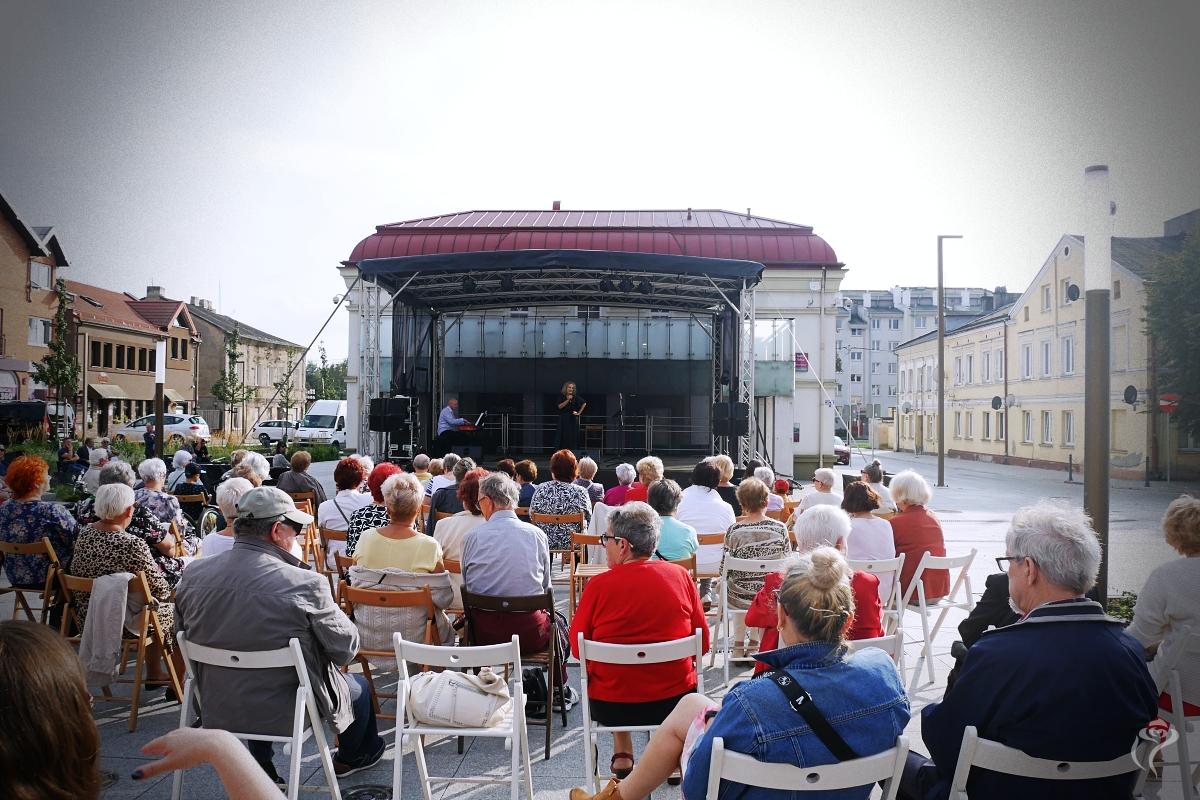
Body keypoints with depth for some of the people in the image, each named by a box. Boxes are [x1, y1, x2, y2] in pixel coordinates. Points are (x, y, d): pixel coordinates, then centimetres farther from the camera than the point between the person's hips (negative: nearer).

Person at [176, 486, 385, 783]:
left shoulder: (193, 575, -11)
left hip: (217, 712, 5)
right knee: (358, 686, 23)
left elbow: (189, 638, 5)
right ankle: (350, 758, 47)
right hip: (284, 713, -5)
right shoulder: (305, 584, -27)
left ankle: (260, 766, 38)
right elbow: (347, 648, -16)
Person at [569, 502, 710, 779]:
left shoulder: (599, 585, -15)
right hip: (675, 699, 1)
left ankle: (622, 754, 29)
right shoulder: (681, 576, -8)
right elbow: (703, 643, 0)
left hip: (612, 706, -1)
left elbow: (577, 648, -4)